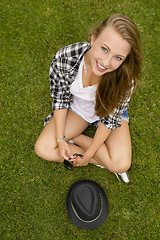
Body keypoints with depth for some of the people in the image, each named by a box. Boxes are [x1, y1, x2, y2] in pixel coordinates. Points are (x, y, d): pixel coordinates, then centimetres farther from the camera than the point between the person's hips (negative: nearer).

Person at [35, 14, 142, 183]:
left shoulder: (125, 78, -32)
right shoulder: (64, 58, -29)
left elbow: (110, 118, -19)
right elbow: (60, 98, -14)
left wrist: (87, 156, -15)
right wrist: (60, 139, -16)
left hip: (110, 112, -2)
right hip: (76, 107, 3)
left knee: (122, 164, -23)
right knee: (43, 149, -12)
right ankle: (104, 163, -2)